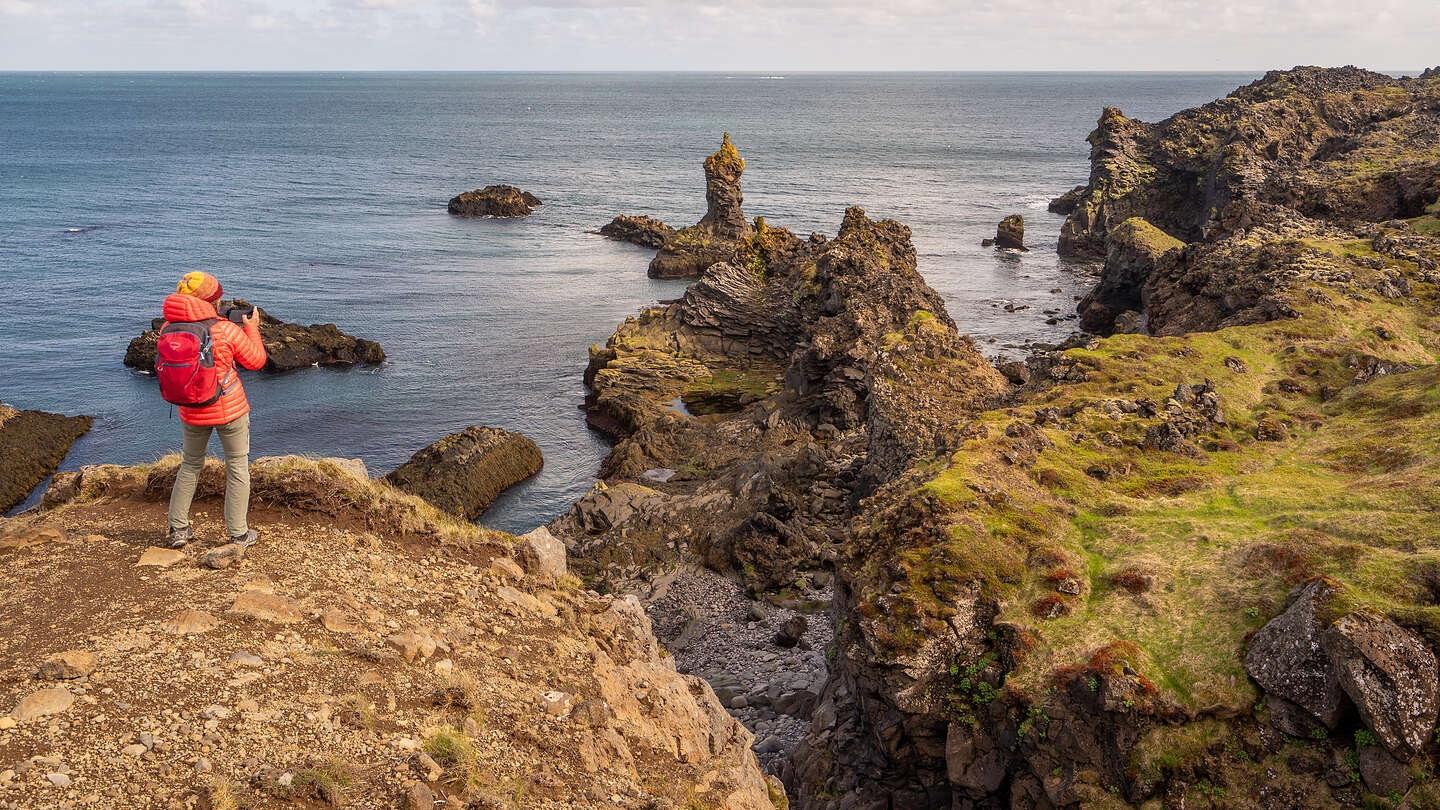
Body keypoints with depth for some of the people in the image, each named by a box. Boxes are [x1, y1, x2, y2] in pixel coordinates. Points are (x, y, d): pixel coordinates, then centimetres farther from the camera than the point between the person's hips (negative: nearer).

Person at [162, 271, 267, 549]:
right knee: (237, 466, 11)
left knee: (190, 465, 22)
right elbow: (256, 361, -5)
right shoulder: (227, 330, -19)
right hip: (230, 410, -4)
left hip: (191, 412, 4)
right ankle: (238, 533, 14)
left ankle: (177, 529, 25)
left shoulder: (169, 329, -8)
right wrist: (252, 328, 8)